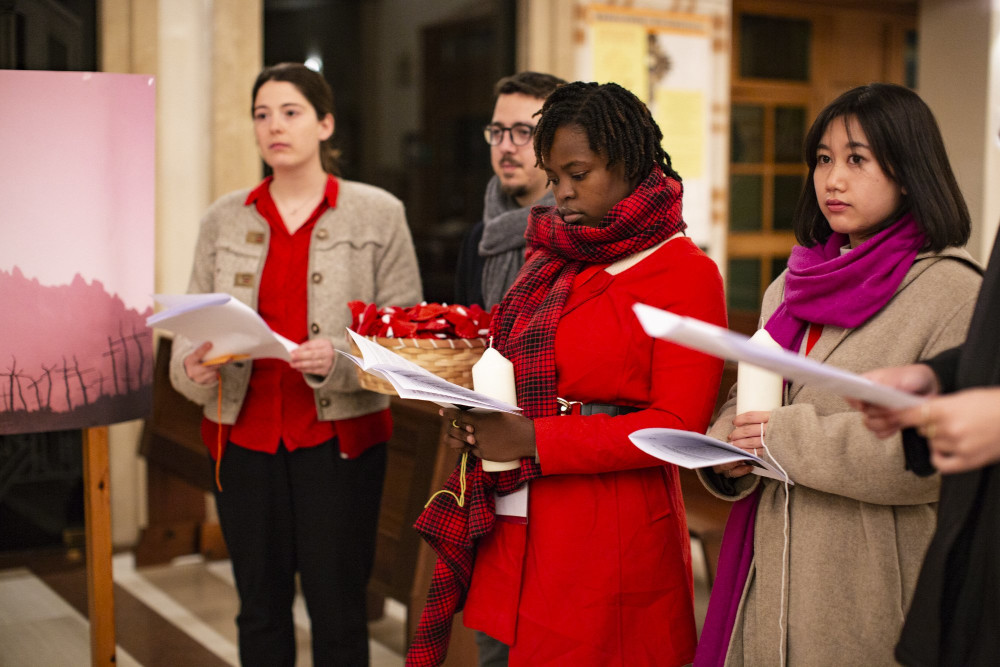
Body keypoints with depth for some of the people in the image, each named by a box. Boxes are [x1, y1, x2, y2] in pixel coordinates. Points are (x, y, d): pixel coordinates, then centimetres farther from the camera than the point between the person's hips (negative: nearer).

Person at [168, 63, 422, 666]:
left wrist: (341, 359, -20)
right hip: (245, 433, 3)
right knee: (260, 605, 12)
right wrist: (191, 365, -13)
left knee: (338, 608, 2)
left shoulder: (377, 214, 1)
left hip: (338, 434, -3)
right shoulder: (225, 219, 10)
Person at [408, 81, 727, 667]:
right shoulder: (549, 263, 13)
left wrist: (534, 440, -19)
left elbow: (679, 425, -15)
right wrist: (472, 411, -2)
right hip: (516, 526, 6)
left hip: (610, 534, -6)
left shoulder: (686, 272, -8)